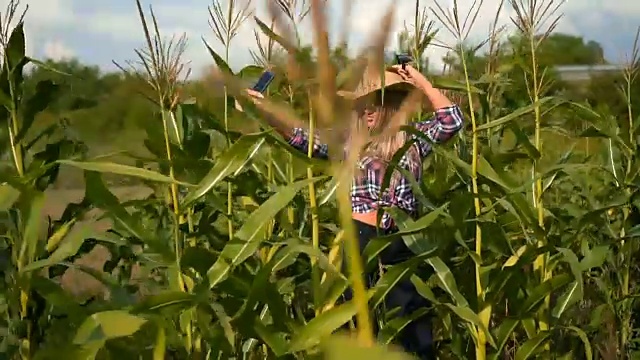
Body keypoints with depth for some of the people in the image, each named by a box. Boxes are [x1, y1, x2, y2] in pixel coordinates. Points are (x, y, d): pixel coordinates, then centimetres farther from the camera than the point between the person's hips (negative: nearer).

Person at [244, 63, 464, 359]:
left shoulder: (413, 138, 5)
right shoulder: (350, 140, 2)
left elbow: (452, 121, -6)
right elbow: (306, 140, -9)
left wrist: (421, 83, -6)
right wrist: (266, 113, -23)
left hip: (402, 243, 0)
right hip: (359, 238, 0)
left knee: (414, 327, 7)